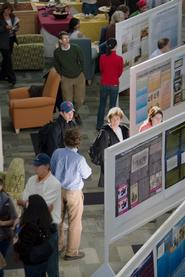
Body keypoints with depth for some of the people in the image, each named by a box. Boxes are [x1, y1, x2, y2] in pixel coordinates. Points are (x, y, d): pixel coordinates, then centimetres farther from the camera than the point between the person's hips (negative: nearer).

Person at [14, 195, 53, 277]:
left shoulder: (30, 226, -30)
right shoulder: (45, 221, -7)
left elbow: (23, 248, -25)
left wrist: (16, 245, -4)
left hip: (32, 263, -7)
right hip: (43, 259, 7)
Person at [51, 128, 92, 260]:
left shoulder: (57, 153, -12)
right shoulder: (79, 159, -25)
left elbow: (52, 169, 2)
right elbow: (86, 174, -9)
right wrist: (88, 168, 10)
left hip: (58, 189, 5)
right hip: (73, 193, -5)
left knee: (58, 219, 22)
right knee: (74, 223, 11)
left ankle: (58, 245, 39)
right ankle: (72, 252, 21)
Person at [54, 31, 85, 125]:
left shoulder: (76, 48, -15)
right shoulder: (57, 52, -12)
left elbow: (82, 61, 0)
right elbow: (57, 65, 6)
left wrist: (79, 72, 5)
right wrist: (62, 74, 7)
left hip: (79, 77, 1)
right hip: (66, 79, -1)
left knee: (80, 100, 8)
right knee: (68, 101, 1)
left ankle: (76, 114, 39)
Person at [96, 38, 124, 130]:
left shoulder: (102, 57, -10)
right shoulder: (119, 59, -16)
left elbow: (101, 70, 4)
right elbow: (120, 72, -2)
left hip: (104, 84, 2)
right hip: (114, 85, -2)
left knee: (102, 105, 16)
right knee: (112, 106, 11)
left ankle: (99, 125, 24)